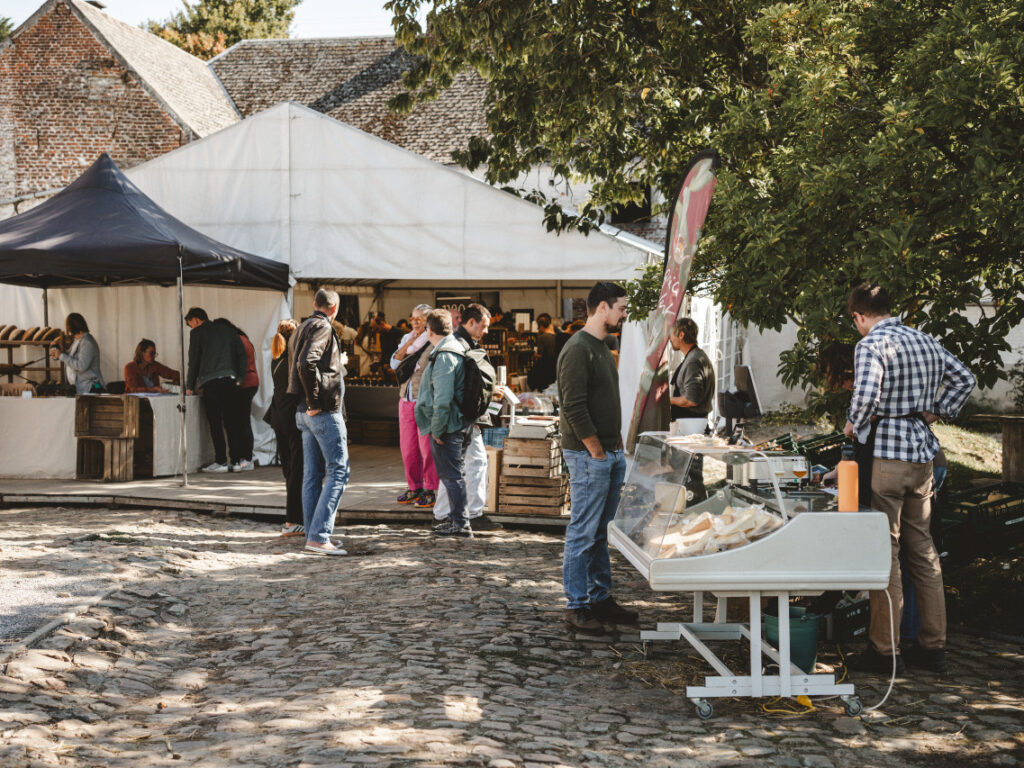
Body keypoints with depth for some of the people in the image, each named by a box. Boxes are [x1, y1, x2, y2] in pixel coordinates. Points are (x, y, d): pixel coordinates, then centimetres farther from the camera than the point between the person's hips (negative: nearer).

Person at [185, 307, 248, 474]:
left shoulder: (197, 332, 4)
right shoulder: (228, 330, 18)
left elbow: (193, 361, 4)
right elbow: (243, 356, 14)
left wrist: (190, 387, 12)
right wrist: (238, 378, 17)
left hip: (211, 382, -5)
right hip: (230, 381, 5)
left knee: (215, 423, -2)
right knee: (231, 421, 8)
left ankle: (221, 461, -4)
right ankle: (237, 460, 7)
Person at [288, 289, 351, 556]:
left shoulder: (302, 328, 17)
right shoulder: (322, 327, -11)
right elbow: (306, 363, -24)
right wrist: (314, 402, -19)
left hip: (306, 413, 10)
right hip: (324, 412, -10)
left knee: (312, 474, 11)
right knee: (338, 471, -7)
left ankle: (313, 535, 15)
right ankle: (318, 536, -13)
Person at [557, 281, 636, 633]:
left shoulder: (602, 348, 16)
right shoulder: (578, 349, -15)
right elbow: (574, 408, -20)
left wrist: (618, 447, 14)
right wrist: (598, 452, -15)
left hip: (611, 454, 10)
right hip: (588, 457, -9)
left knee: (600, 533, 15)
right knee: (583, 533, -3)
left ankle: (600, 599, 22)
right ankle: (576, 606, 4)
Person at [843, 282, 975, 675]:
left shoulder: (871, 344, -11)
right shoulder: (924, 340, 12)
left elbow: (866, 395, -26)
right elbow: (964, 378, 20)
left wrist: (854, 425, -8)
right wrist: (936, 411, 16)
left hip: (890, 454, -7)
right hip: (924, 451, 7)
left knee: (884, 549, -2)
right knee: (923, 548, 12)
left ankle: (884, 649, 2)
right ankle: (933, 646, 16)